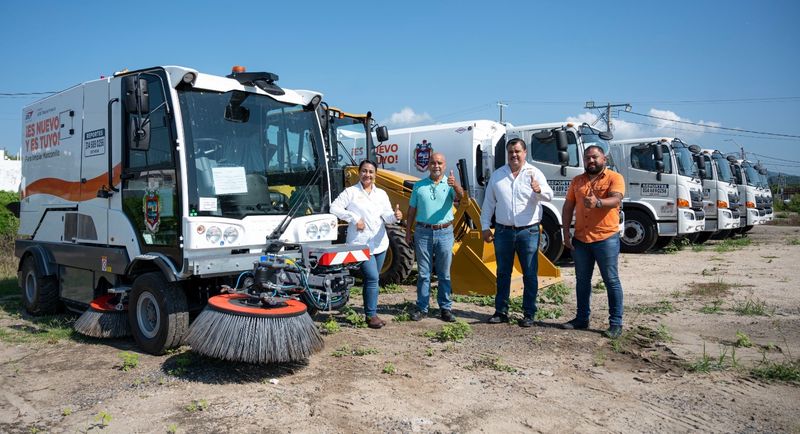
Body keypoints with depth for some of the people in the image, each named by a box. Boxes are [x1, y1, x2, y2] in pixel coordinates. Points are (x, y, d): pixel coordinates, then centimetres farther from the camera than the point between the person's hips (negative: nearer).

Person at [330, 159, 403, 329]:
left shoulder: (381, 194, 11)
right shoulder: (351, 192, -1)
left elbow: (387, 217, 5)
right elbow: (334, 208, -7)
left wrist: (395, 216, -19)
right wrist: (354, 219, -14)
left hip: (380, 243, 5)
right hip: (360, 243, -5)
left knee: (373, 279, 12)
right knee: (372, 278, -14)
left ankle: (371, 312, 22)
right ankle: (371, 315, -6)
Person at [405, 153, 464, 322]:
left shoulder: (450, 184, 2)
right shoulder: (419, 186, 7)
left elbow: (460, 197, -20)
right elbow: (412, 210, 11)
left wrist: (456, 186, -42)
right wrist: (408, 231, 8)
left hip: (444, 233, -1)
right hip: (423, 232, 1)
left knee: (444, 274, 7)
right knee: (423, 273, 6)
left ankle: (445, 308, 15)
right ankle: (422, 308, 13)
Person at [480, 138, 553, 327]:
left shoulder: (534, 173, -1)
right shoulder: (497, 175, 7)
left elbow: (549, 196, -16)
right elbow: (488, 203, 11)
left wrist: (539, 190, -38)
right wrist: (485, 227, 6)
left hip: (528, 231, -2)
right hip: (503, 231, 3)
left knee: (530, 275, 3)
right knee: (503, 273, 11)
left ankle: (529, 314, 13)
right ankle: (501, 311, 21)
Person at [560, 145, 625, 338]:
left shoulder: (614, 178, -2)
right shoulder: (577, 181, 12)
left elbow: (616, 199, -19)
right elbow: (568, 207, 11)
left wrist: (598, 202, -39)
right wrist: (566, 232, 2)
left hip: (606, 239, -5)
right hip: (580, 239, 5)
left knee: (611, 281, 0)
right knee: (582, 281, 12)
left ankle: (616, 323, 7)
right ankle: (582, 318, 23)